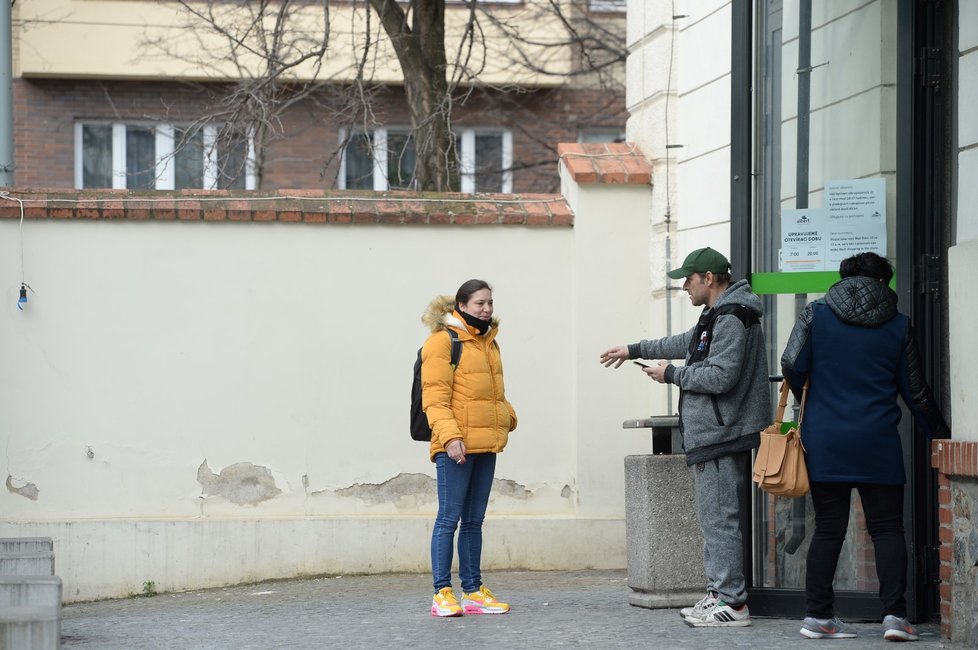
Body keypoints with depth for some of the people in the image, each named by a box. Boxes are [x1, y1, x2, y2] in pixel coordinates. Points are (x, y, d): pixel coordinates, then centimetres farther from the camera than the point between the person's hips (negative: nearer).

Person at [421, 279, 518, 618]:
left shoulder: (489, 342, 18)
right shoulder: (443, 341, -7)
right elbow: (435, 396, -14)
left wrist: (508, 416, 16)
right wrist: (449, 436, -22)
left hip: (486, 445, 8)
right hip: (456, 447, -8)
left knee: (474, 520, 11)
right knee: (449, 517, -7)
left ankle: (473, 591, 15)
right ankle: (442, 593, -4)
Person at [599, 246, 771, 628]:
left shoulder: (730, 319, -15)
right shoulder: (716, 316, 19)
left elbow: (720, 377, -23)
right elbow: (686, 343, 36)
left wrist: (671, 375, -10)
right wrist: (635, 350, 41)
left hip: (720, 435, -11)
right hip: (712, 435, 11)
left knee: (720, 518, -10)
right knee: (714, 518, 14)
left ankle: (731, 602, -9)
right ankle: (719, 595, 18)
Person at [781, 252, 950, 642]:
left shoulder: (816, 315, 2)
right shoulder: (898, 325, 5)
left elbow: (792, 366, -7)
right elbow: (915, 391, 8)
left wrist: (803, 398, 16)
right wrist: (940, 433, 21)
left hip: (825, 442, 1)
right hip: (878, 443, -1)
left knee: (828, 529, 7)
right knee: (887, 528, 4)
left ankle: (818, 615, 7)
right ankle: (894, 614, -6)